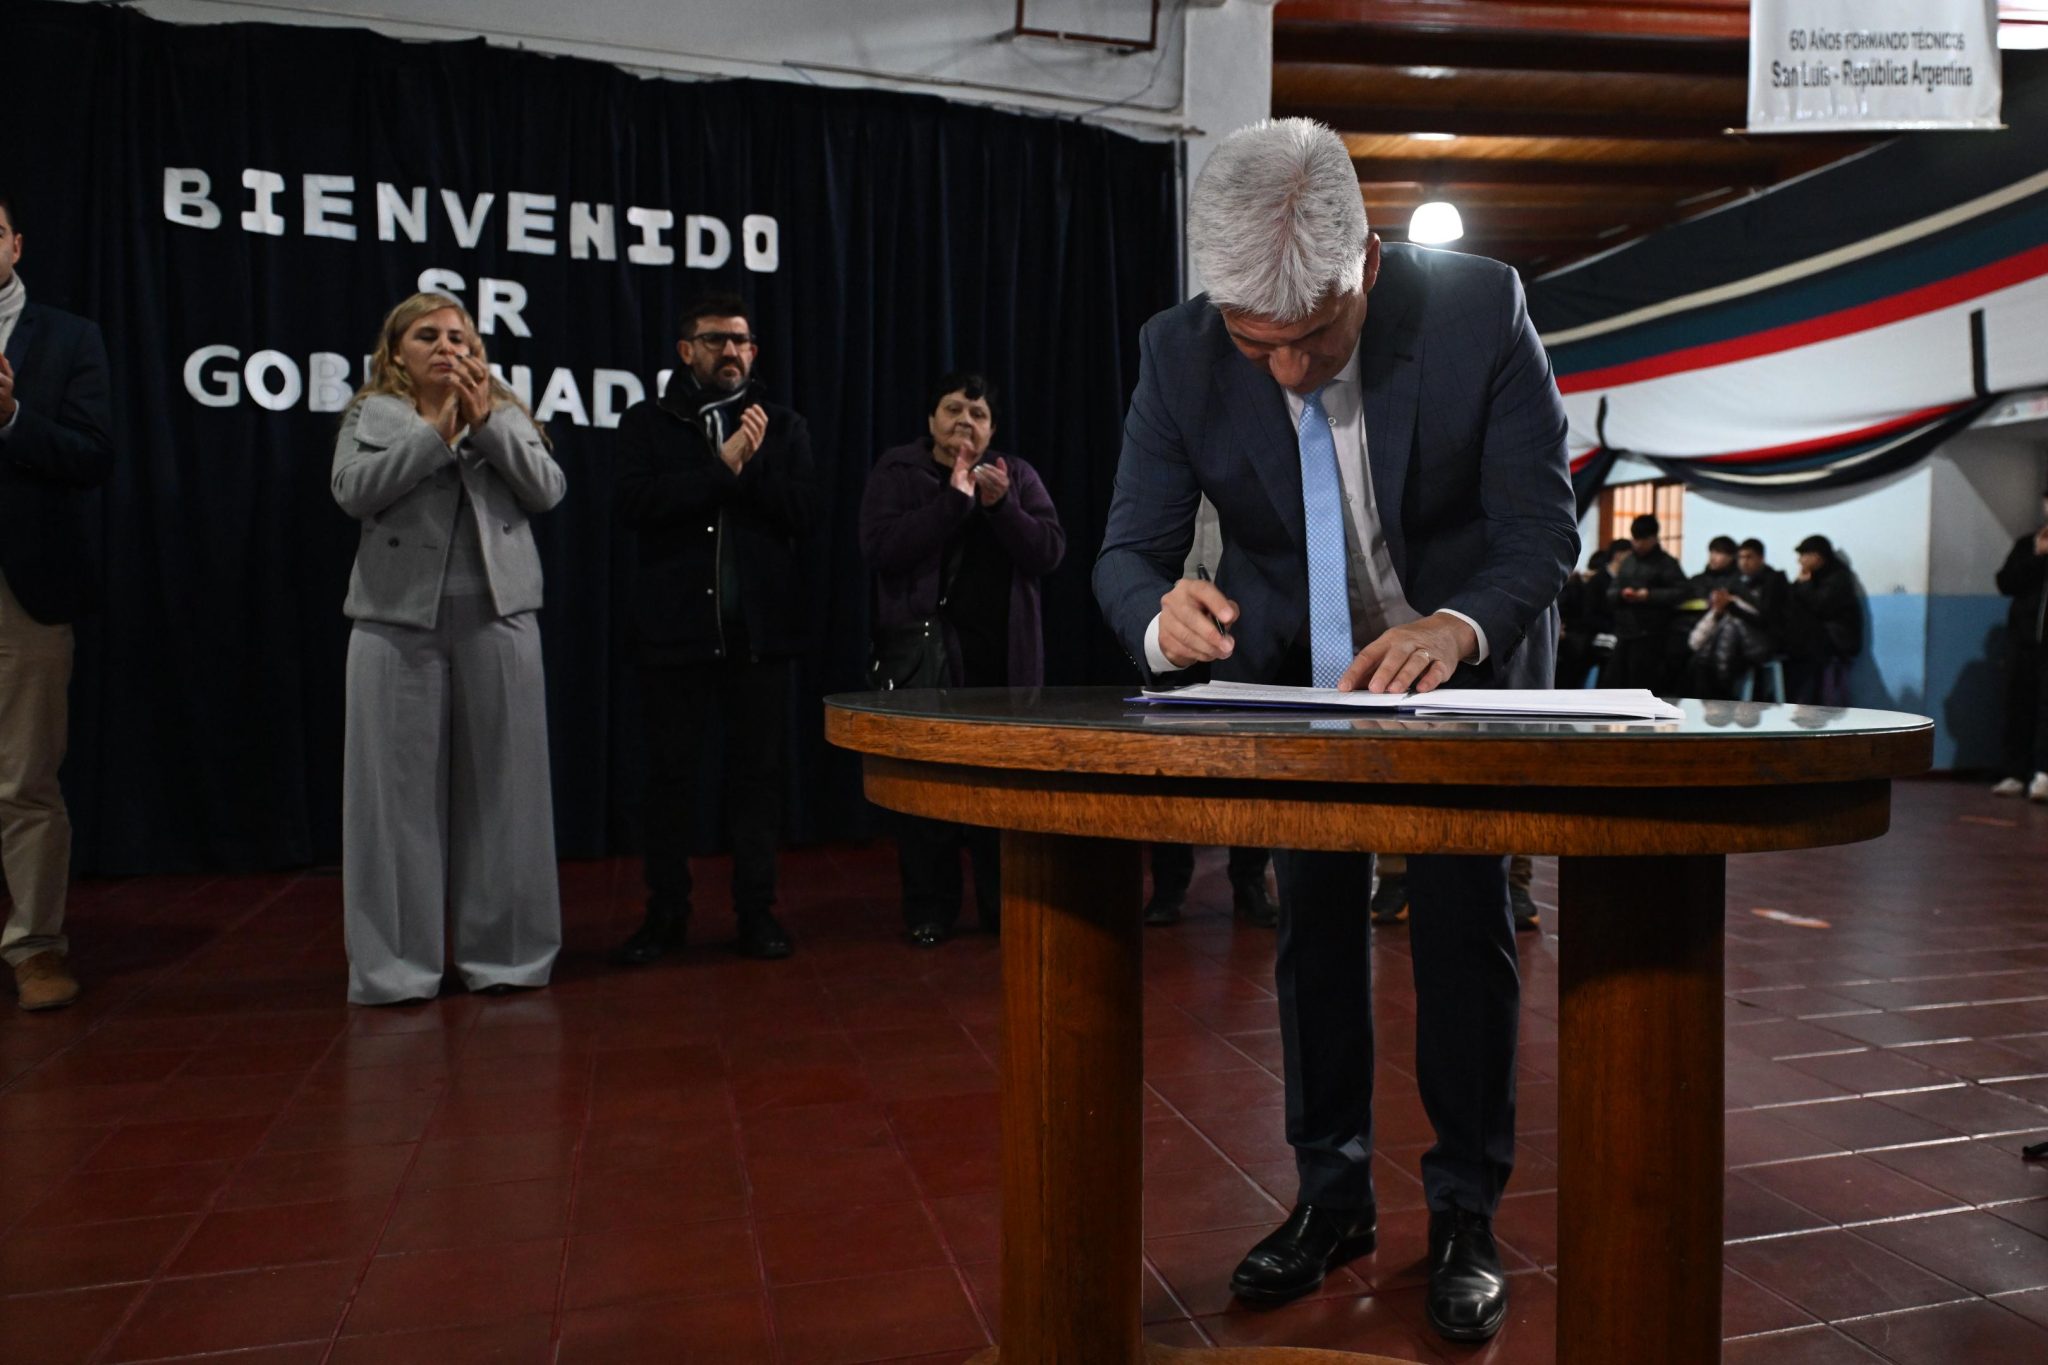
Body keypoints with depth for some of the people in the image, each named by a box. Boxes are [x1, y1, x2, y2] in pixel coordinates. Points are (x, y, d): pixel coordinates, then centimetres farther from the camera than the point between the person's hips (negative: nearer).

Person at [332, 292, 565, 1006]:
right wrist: (437, 430, -8)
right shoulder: (371, 414, 12)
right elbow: (354, 491, -6)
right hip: (399, 622, -1)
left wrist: (485, 424, -8)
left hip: (498, 619, 1)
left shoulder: (507, 414, 16)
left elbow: (547, 490, 1)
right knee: (399, 787, 0)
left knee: (499, 785, 3)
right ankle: (396, 964, 9)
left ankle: (504, 952, 13)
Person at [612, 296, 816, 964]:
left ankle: (757, 911, 15)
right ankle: (666, 912, 17)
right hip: (676, 626, -1)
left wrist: (753, 463, -14)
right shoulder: (647, 423, 7)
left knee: (758, 771, 5)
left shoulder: (784, 427, 12)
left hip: (762, 627, 1)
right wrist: (722, 465, -13)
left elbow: (804, 513, -1)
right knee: (672, 773, 5)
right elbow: (635, 503, -10)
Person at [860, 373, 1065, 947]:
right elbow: (880, 547, -11)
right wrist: (953, 500, -14)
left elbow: (1050, 552, 0)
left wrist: (1001, 506, -14)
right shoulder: (896, 473, 6)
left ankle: (1004, 906, 13)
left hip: (1004, 655, 2)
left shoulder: (1018, 475, 12)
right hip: (921, 653, -2)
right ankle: (929, 911, 10)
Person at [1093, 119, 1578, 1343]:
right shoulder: (1181, 352, -20)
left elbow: (1544, 524, -21)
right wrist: (1162, 619, -42)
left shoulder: (1480, 307, -25)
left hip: (1469, 643, -2)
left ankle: (1468, 1214, 15)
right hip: (1297, 659, 2)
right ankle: (1333, 1195, 24)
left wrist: (1458, 627, -42)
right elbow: (1130, 549, -17)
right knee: (1315, 912, 7)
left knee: (1464, 916, -3)